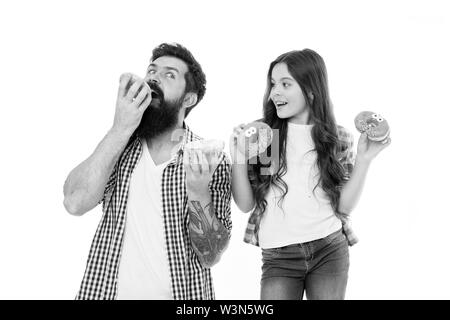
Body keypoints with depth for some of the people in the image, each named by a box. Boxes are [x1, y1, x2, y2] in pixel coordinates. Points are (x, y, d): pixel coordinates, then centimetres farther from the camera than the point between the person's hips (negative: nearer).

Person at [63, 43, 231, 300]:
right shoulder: (119, 144, 0)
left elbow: (210, 256, -13)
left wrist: (198, 193, -28)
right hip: (106, 290, 2)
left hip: (180, 292, -1)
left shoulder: (211, 160, -7)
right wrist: (121, 129, -19)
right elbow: (75, 202, -16)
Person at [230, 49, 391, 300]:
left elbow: (344, 205, 0)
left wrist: (364, 159, -8)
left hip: (331, 251, 1)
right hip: (278, 257, -1)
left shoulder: (337, 139, 0)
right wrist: (239, 157, -16)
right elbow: (245, 204, -2)